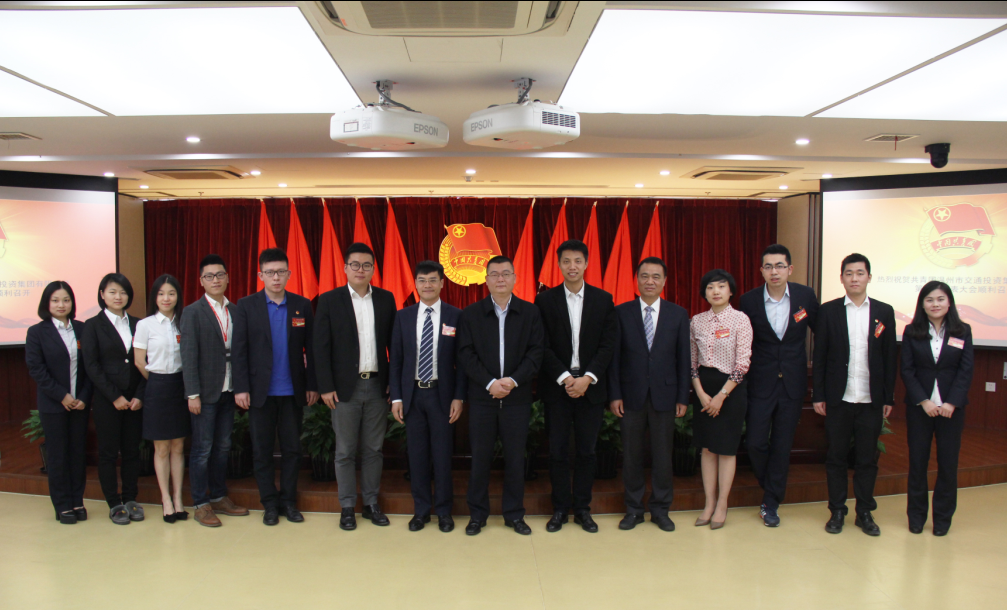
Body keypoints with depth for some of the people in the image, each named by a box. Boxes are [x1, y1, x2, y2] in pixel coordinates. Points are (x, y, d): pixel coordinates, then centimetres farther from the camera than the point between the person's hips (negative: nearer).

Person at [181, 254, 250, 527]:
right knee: (202, 449, 2)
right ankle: (201, 505, 12)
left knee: (222, 447, 13)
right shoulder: (193, 312, -5)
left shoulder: (234, 311, 9)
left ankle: (219, 497, 25)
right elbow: (189, 356, -10)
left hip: (228, 390, 5)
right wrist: (193, 394, -14)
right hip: (205, 392, -5)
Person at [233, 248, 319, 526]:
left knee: (292, 449, 7)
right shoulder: (246, 306, 1)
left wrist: (312, 385, 0)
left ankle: (288, 501, 21)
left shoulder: (302, 305, 4)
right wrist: (241, 388, -7)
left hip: (292, 392, 1)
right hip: (261, 392, -1)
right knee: (262, 450, 8)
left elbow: (310, 349, 3)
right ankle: (270, 503, 20)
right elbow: (239, 350, -2)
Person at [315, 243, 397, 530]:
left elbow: (393, 343, 7)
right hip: (345, 387, -2)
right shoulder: (329, 300, -1)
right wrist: (326, 387, -7)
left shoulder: (386, 299, 6)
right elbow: (321, 347, -3)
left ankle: (371, 503, 22)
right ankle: (347, 507, 18)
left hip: (377, 386, 2)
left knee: (373, 450, 10)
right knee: (345, 451, 6)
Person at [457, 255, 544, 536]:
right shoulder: (471, 314, 4)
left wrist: (513, 381, -14)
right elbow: (466, 355, -2)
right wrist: (490, 383, -13)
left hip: (517, 398, 0)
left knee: (515, 458, 7)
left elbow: (536, 353, -1)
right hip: (482, 398, 0)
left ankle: (514, 514, 21)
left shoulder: (530, 312, 4)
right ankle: (477, 515, 19)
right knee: (480, 458, 5)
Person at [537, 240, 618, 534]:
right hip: (556, 387, -1)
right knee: (557, 451, 4)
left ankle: (582, 508, 20)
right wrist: (565, 378, -13)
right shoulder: (545, 300, 2)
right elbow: (543, 346, -3)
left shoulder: (603, 300, 5)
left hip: (590, 386, 1)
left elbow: (609, 344, -1)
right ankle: (560, 509, 17)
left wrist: (587, 378, -12)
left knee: (587, 450, 7)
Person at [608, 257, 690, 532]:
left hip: (664, 395, 1)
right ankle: (634, 509, 22)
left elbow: (683, 359, 4)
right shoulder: (621, 312, 1)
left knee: (663, 455, 7)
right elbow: (614, 357, 0)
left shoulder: (678, 314, 3)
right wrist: (614, 394, -5)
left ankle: (660, 509, 23)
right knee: (632, 455, 8)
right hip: (631, 395, 0)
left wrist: (683, 397, 0)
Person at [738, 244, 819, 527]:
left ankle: (771, 504, 21)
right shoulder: (749, 300, -6)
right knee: (755, 442, -1)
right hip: (761, 383, 0)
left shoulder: (805, 296, -4)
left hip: (793, 383, 1)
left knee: (782, 445, 6)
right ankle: (771, 489, 27)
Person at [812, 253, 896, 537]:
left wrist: (888, 398, 3)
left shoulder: (884, 312, 5)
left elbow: (890, 357, 6)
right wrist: (818, 395, -2)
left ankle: (864, 513, 22)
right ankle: (837, 511, 18)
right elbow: (819, 356, 1)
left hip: (871, 400, 1)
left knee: (868, 459, 8)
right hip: (838, 398, -1)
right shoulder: (828, 311, 1)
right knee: (836, 457, 6)